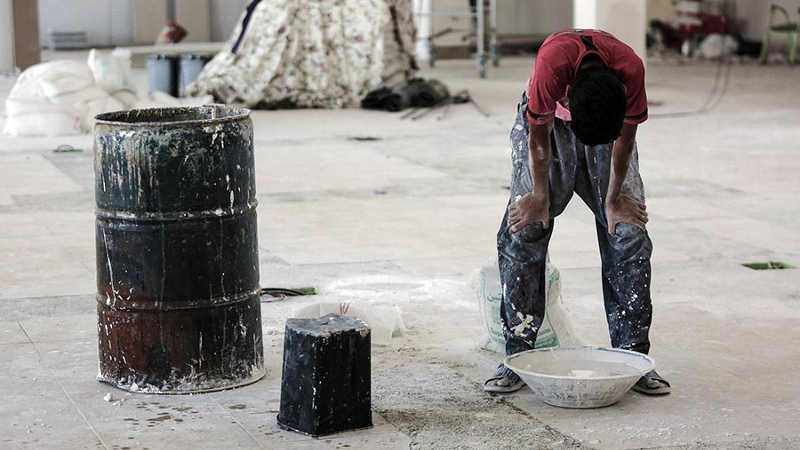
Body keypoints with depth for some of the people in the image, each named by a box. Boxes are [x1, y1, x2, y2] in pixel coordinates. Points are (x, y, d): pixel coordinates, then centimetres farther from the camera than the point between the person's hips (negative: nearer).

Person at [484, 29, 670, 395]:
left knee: (629, 234, -8)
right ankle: (518, 357, -3)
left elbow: (625, 139, -17)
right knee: (522, 232, -10)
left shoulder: (631, 70, -36)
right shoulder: (551, 65, -41)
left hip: (610, 121, 1)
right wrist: (540, 197, -11)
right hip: (548, 121, -1)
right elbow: (538, 138, -22)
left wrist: (613, 200, -8)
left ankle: (631, 356, 0)